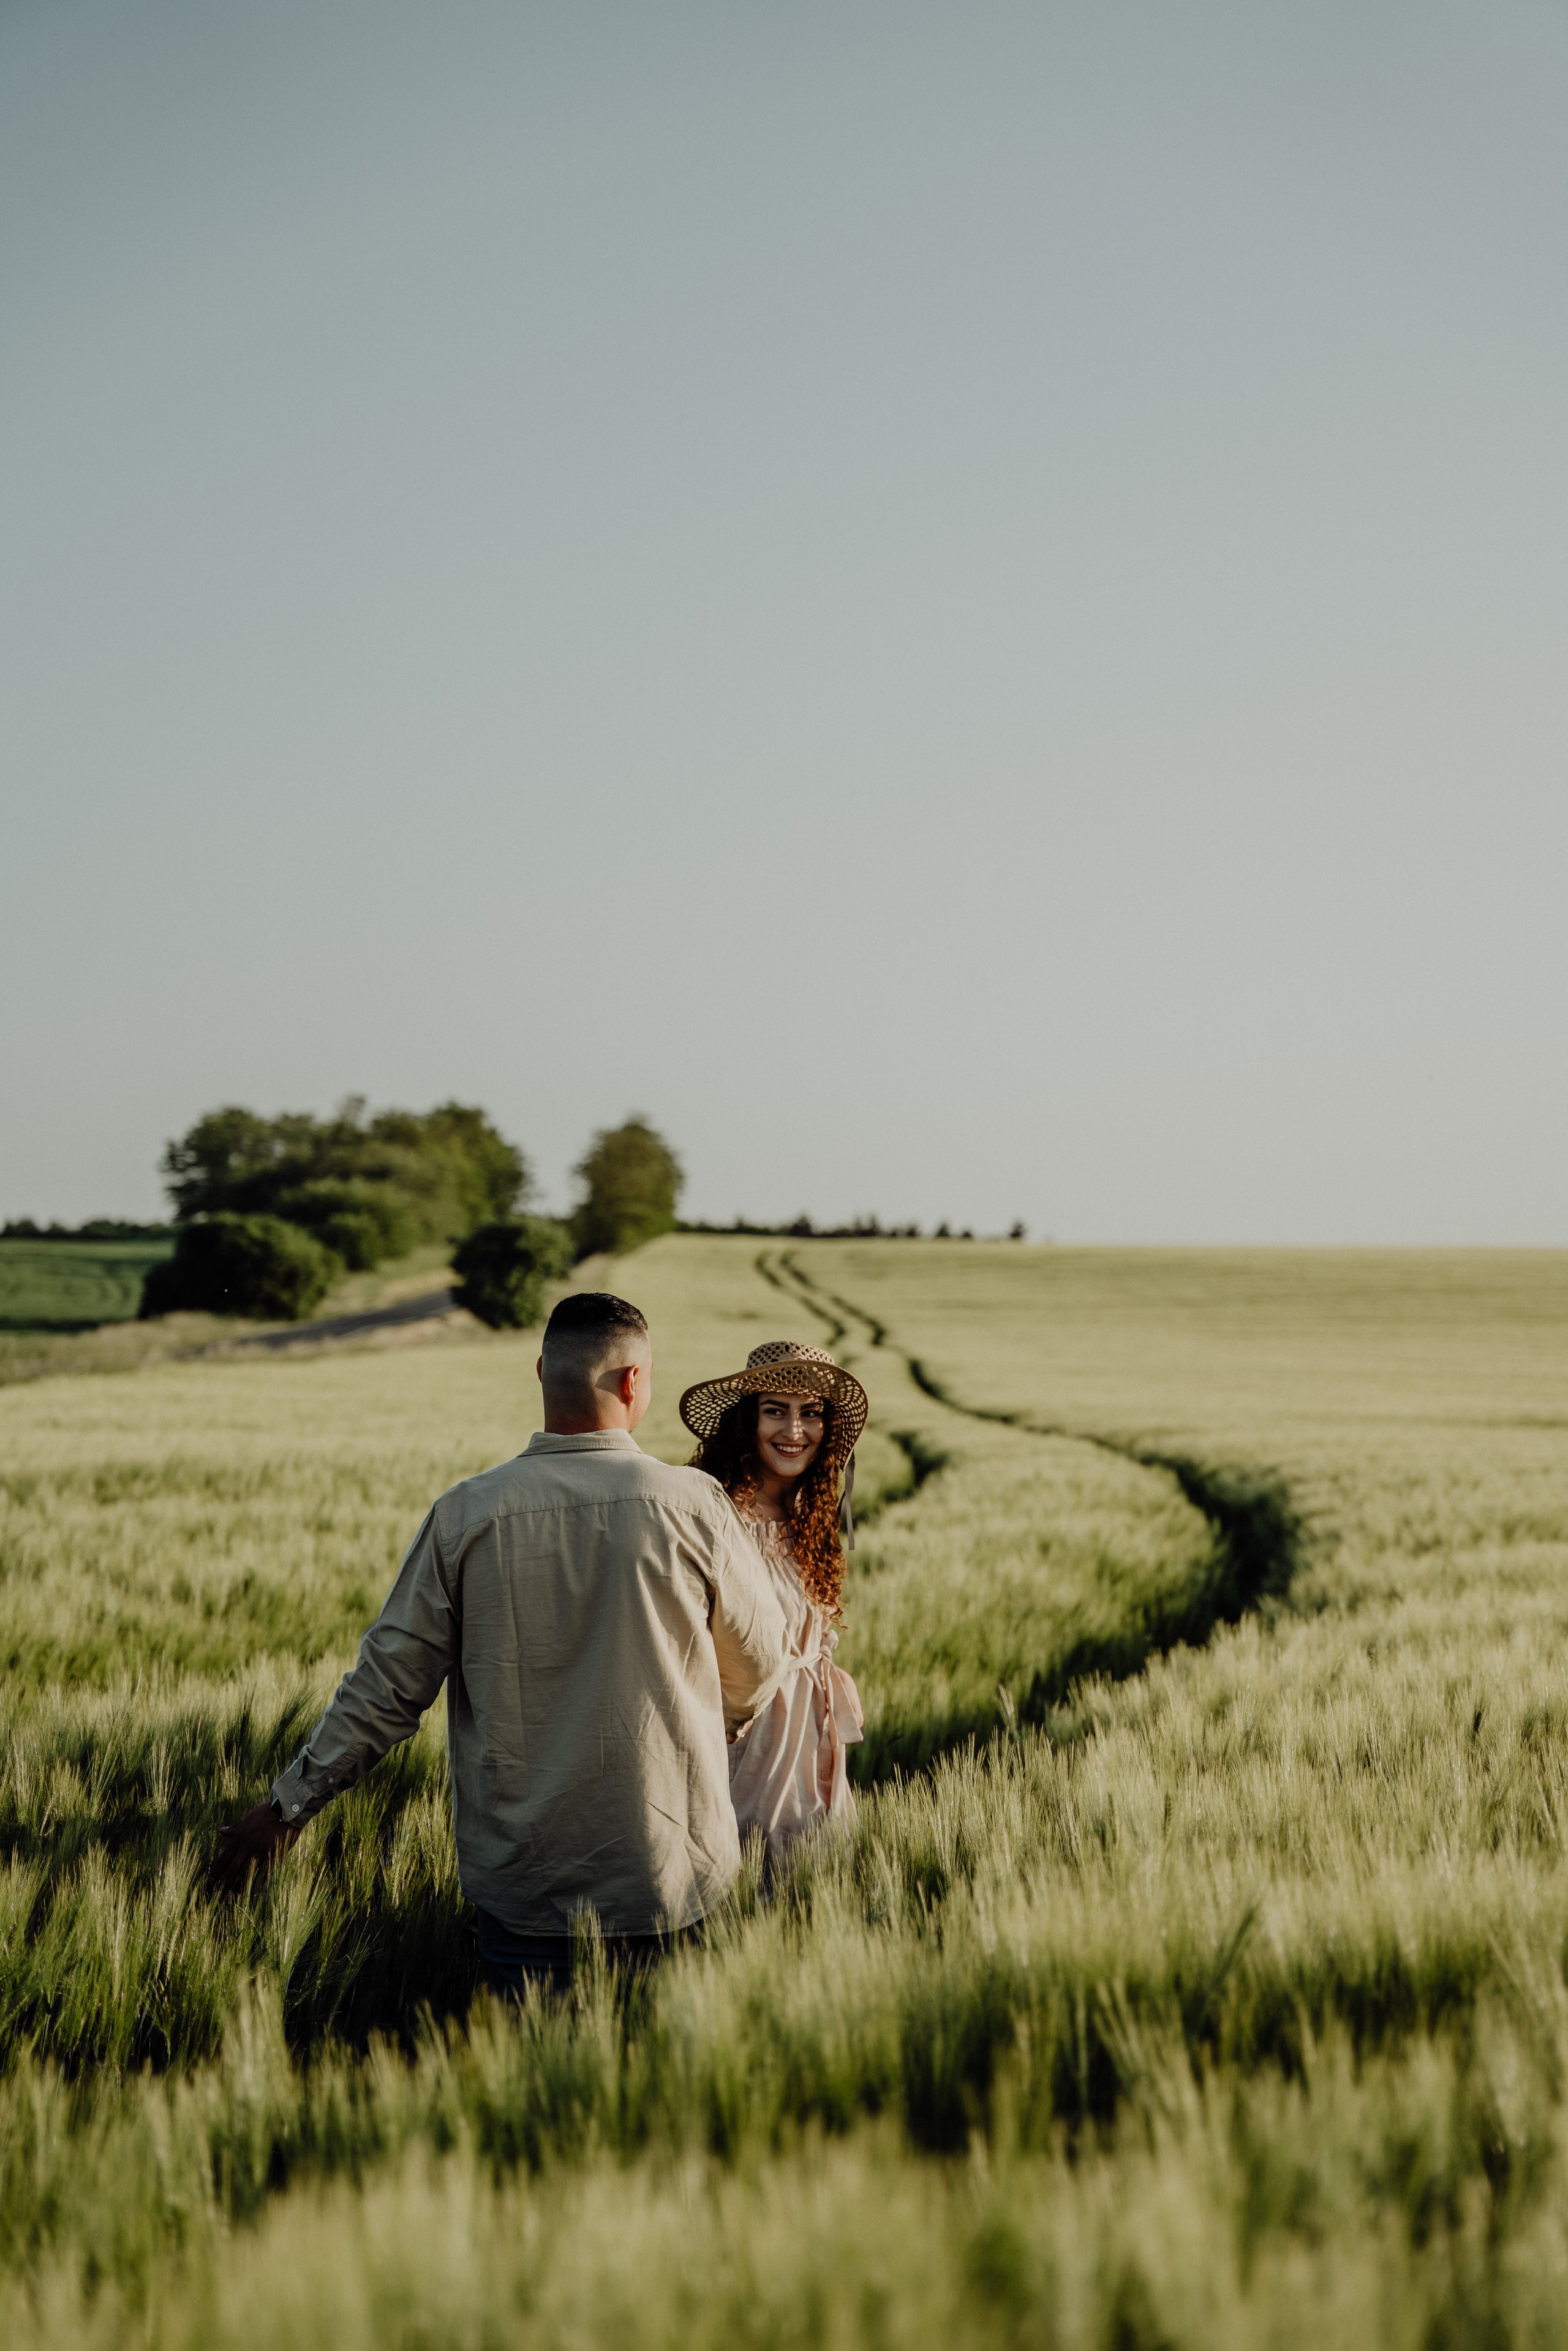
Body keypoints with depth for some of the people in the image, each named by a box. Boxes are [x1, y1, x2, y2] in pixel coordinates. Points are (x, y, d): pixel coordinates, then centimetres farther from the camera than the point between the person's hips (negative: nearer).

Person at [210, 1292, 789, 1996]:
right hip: (673, 1879, 0)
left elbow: (389, 1683, -4)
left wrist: (287, 1806, 8)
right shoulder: (694, 1508, -7)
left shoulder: (468, 1515, -8)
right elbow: (756, 1672, 6)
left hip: (522, 1879, 0)